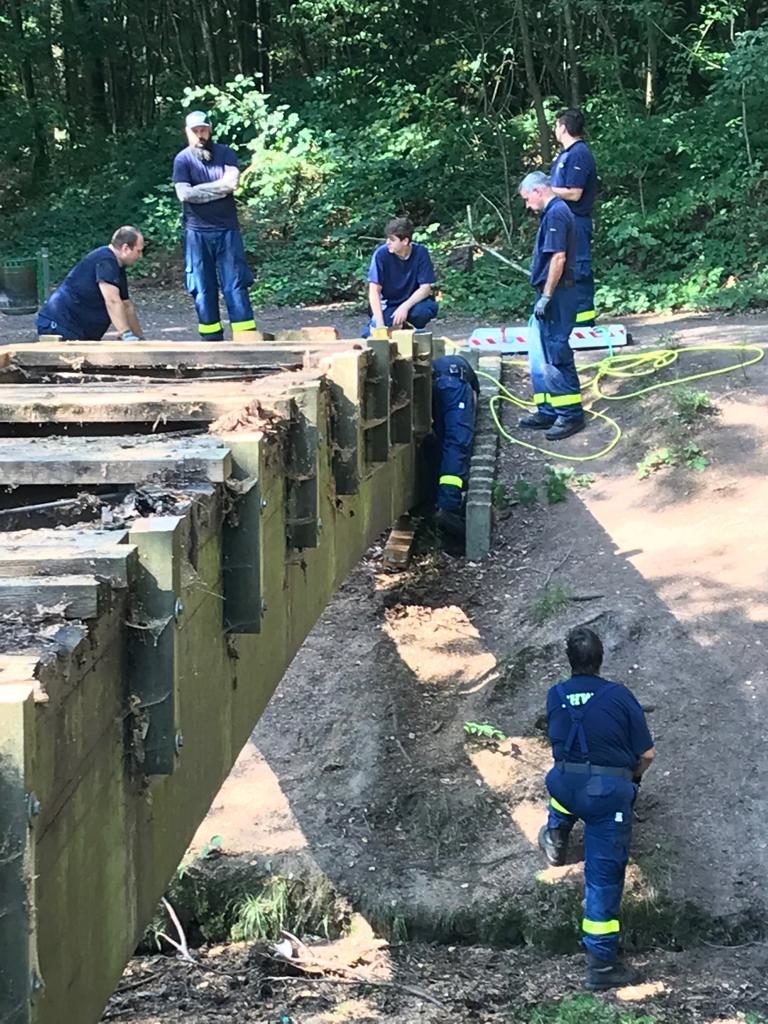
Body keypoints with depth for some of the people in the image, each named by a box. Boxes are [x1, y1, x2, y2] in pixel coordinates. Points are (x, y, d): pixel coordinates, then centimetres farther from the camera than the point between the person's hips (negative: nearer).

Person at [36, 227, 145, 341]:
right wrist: (127, 334, -30)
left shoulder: (117, 269, 16)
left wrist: (140, 337, 25)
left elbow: (126, 306, 25)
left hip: (79, 329, 11)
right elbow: (112, 301, -26)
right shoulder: (105, 260, -17)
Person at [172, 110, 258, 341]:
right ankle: (211, 339, 10)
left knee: (235, 285, -3)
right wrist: (219, 187, -10)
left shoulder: (225, 153, 5)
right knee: (203, 288, 4)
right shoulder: (182, 159, 2)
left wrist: (200, 190, -9)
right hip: (197, 232, 0)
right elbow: (184, 194, -11)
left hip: (227, 229, 0)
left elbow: (232, 182, -11)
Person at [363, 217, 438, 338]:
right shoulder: (381, 254, -16)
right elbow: (374, 290, -18)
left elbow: (426, 288, -15)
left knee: (429, 308, -33)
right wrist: (380, 323, -28)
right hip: (388, 305, -1)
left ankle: (413, 330, 0)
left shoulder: (421, 253, -14)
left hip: (412, 302, 1)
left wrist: (405, 307, -31)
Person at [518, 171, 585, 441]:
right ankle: (548, 411, 19)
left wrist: (546, 297, -20)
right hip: (550, 296, 10)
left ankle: (571, 414, -3)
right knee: (540, 357, 14)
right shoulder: (554, 212, 16)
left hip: (555, 297, -10)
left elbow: (559, 258, -22)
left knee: (557, 356, -7)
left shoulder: (555, 214, -15)